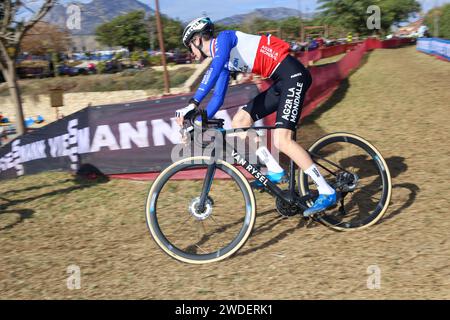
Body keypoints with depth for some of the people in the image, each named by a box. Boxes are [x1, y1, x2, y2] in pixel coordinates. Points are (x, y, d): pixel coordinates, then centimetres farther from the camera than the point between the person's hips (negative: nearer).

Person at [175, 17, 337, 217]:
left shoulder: (223, 38, -5)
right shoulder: (223, 61, 19)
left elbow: (214, 70, -24)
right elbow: (218, 98, 21)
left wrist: (193, 103, -30)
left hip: (293, 74, -9)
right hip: (281, 82, 9)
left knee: (281, 141, -19)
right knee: (239, 122, 5)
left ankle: (327, 193, -13)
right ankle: (275, 172, 9)